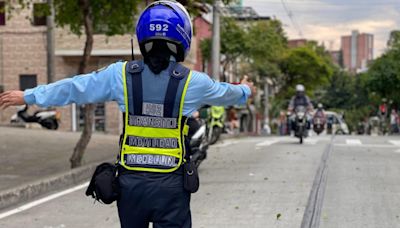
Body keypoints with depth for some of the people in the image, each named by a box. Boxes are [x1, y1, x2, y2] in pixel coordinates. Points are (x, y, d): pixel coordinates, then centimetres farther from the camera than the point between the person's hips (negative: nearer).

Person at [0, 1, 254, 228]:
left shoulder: (121, 74, -3)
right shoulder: (193, 82, -4)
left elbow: (74, 88, 9)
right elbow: (224, 93, 18)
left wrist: (27, 96, 23)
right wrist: (245, 90, 43)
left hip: (130, 181, 2)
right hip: (171, 184, -2)